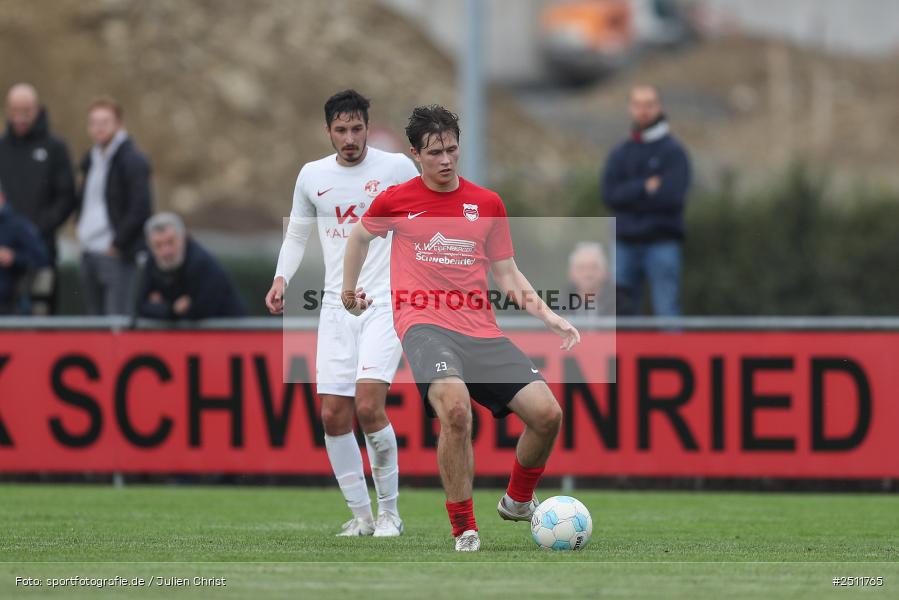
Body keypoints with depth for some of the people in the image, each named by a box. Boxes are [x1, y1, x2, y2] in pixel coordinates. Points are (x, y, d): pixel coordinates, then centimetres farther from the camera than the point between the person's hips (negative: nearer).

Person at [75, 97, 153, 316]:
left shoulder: (133, 161, -10)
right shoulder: (91, 159, 16)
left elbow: (141, 209, -15)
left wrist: (117, 244, -14)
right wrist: (80, 228, 14)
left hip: (117, 257, -8)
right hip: (89, 254, 8)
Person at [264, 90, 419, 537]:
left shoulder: (397, 168, -3)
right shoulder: (312, 176, 7)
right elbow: (297, 232, 19)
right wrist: (282, 277, 2)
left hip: (386, 303, -4)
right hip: (336, 307, 4)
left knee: (368, 407, -19)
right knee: (333, 416, -1)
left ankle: (390, 511, -4)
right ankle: (361, 516, 13)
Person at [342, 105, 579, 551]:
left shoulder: (488, 204, 12)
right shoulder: (395, 201, 6)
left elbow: (507, 275, 18)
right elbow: (360, 235, 27)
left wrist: (550, 317, 6)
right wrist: (349, 290, 32)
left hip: (481, 330, 3)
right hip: (425, 325, -3)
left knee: (546, 413, -13)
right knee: (455, 408, -34)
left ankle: (518, 502, 18)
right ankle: (464, 532, -22)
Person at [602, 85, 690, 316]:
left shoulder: (673, 151, 0)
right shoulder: (620, 154, 14)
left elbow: (672, 196, -12)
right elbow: (610, 193, 0)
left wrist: (629, 196, -6)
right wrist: (646, 187, -12)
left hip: (662, 243, -4)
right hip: (625, 243, 4)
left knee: (667, 309, -7)